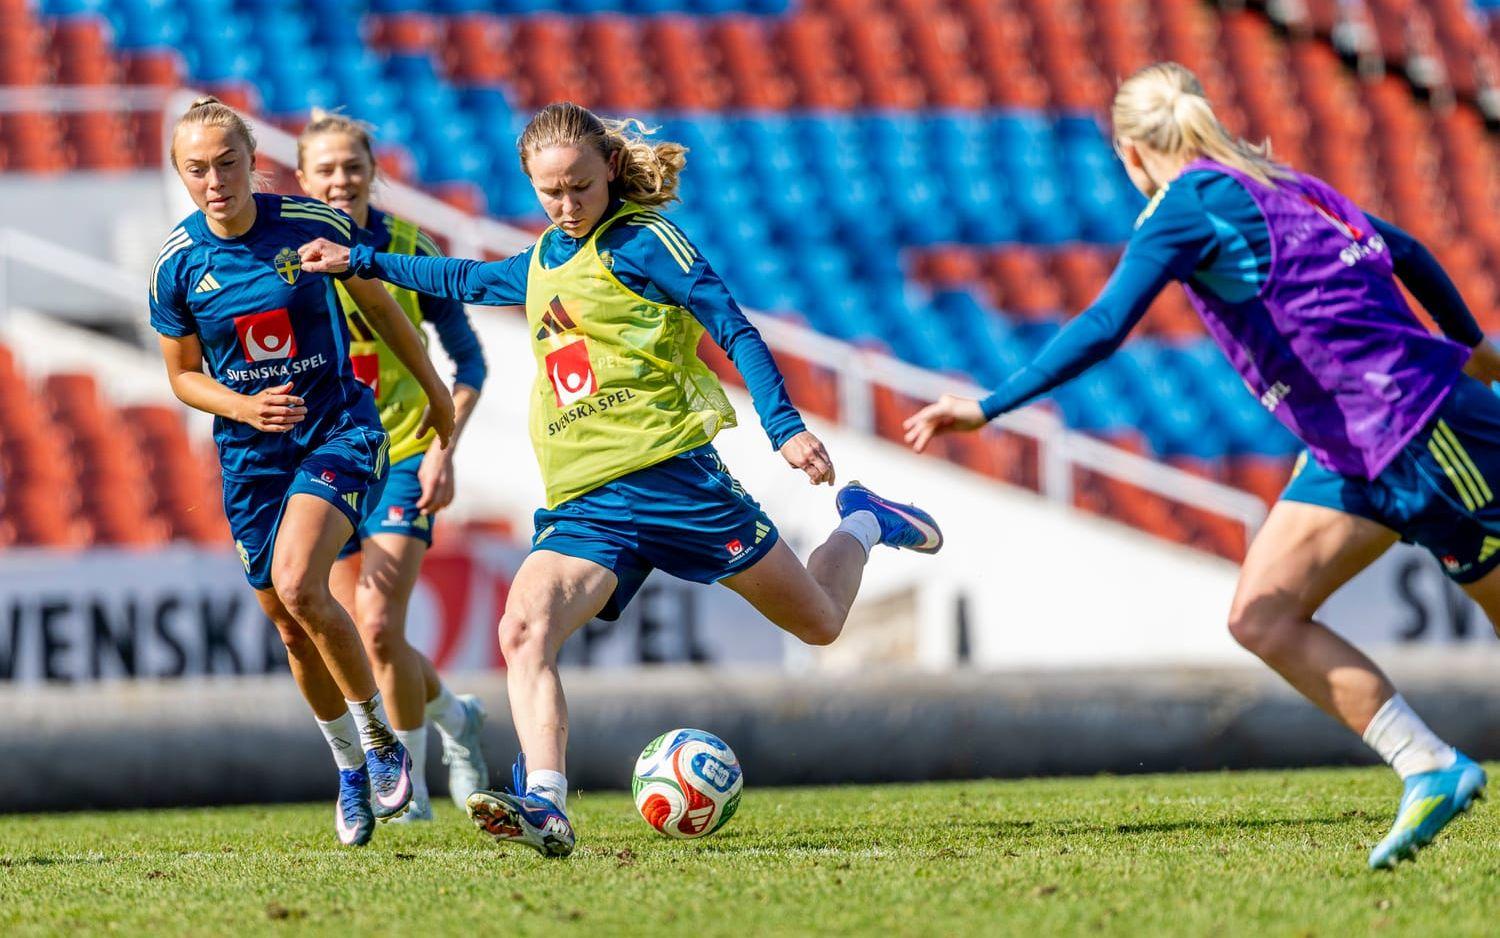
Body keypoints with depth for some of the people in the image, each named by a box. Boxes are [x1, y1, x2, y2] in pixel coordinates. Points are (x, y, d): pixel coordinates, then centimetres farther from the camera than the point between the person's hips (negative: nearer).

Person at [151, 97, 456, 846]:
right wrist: (244, 407, -15)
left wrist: (435, 391, 16)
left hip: (339, 427, -3)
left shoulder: (314, 227, -11)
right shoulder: (175, 266, -7)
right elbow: (183, 375, 5)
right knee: (293, 631, 8)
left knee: (296, 585, -26)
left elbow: (378, 305, 6)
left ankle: (379, 738, -8)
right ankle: (351, 768, 30)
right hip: (249, 453, 3)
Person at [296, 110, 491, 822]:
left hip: (403, 456, -3)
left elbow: (468, 361, 0)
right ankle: (452, 716, 37)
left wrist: (443, 451, -11)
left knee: (380, 628, -17)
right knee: (364, 642, 7)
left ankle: (410, 783, 2)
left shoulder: (410, 252, -8)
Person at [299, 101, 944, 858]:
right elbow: (469, 280, 39)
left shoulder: (639, 243, -3)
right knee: (524, 632, -23)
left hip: (669, 474, -5)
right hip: (582, 504, 5)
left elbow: (733, 328, -7)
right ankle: (545, 807, -35)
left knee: (819, 621, 7)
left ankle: (863, 522, 39)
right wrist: (362, 262, 42)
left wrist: (784, 426, -16)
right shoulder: (543, 259, 18)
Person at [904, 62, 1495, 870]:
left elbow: (1102, 329, -20)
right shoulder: (1278, 186, 16)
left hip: (1416, 424, -9)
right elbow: (1405, 251, 26)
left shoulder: (1186, 206, -9)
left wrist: (988, 407, -19)